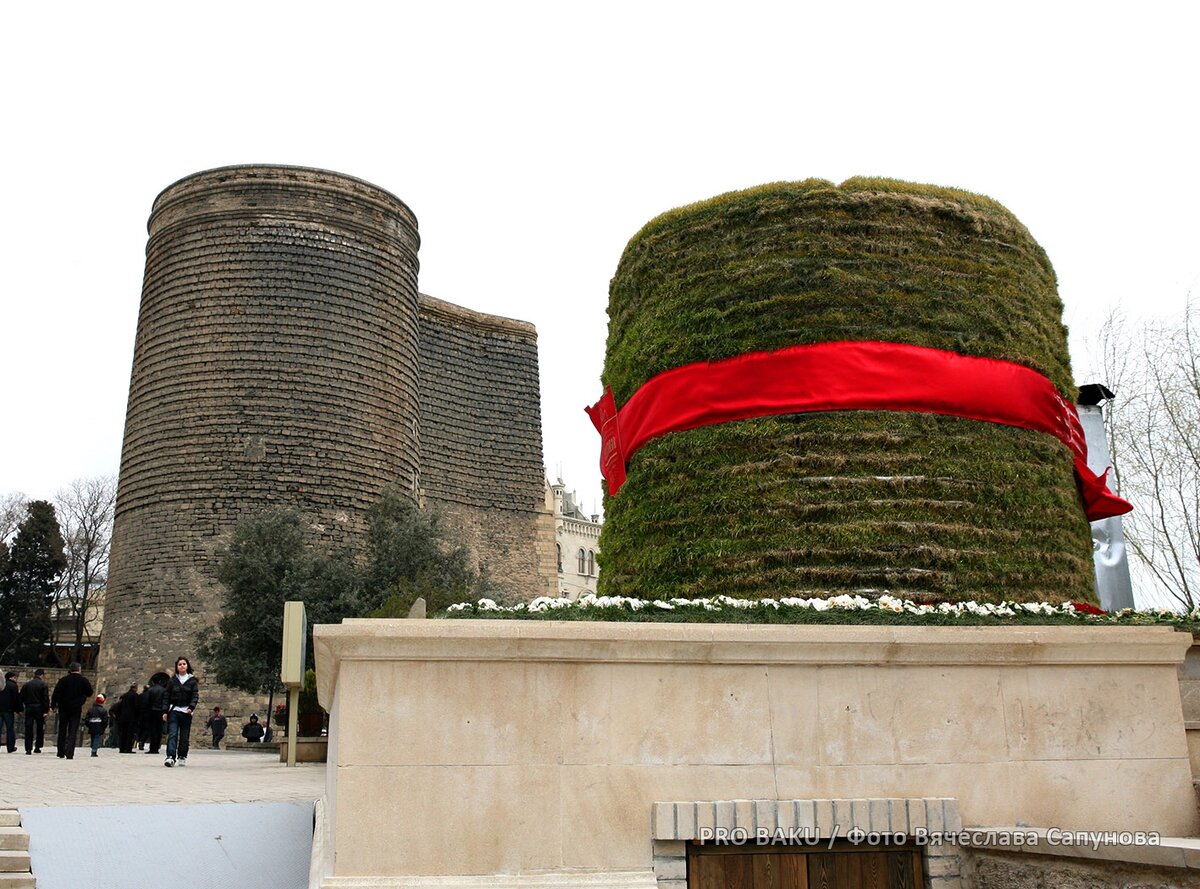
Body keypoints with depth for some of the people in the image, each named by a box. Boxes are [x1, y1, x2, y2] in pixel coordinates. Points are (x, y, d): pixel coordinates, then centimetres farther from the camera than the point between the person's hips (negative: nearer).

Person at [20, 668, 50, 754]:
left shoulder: (26, 685, 7)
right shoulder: (43, 685, -5)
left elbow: (21, 698, 7)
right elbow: (46, 699, -10)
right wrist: (46, 710, -8)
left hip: (29, 708, 3)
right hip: (39, 708, -2)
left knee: (28, 728, 2)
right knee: (40, 728, 10)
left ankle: (28, 749, -5)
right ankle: (37, 747, 13)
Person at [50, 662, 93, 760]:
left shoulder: (63, 680, -2)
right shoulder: (83, 681, -5)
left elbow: (56, 693, -4)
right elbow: (89, 693, 3)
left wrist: (53, 705, 3)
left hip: (63, 708, 2)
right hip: (76, 709, -1)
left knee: (62, 730, 13)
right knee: (73, 731, -1)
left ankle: (61, 753, 18)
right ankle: (69, 754, -11)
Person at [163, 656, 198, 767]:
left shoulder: (192, 680, 5)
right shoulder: (172, 680, 8)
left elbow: (195, 696, -2)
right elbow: (167, 696, 8)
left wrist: (191, 707, -19)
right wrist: (165, 711, 1)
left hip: (186, 712, 0)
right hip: (174, 711, 0)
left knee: (185, 736, 4)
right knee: (172, 734, -12)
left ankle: (182, 757, 16)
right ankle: (171, 757, -21)